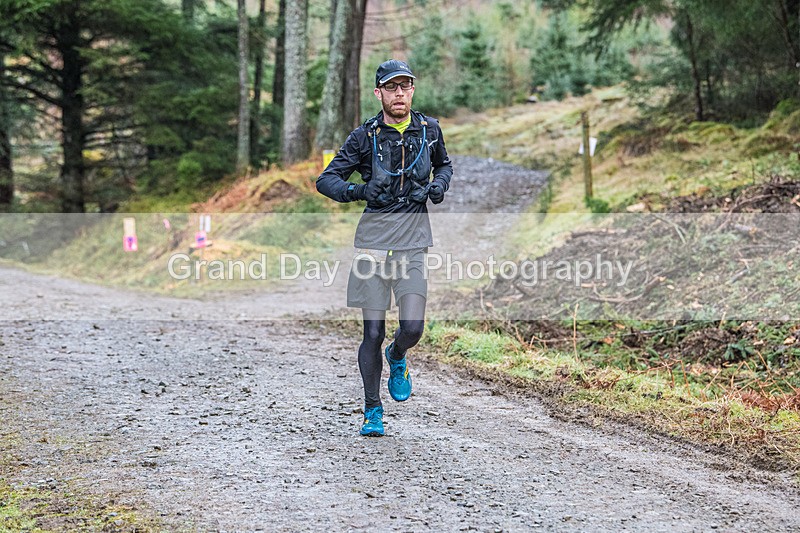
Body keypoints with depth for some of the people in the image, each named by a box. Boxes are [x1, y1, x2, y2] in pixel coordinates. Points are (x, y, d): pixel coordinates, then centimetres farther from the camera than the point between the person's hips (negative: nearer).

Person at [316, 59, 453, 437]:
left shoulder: (429, 129, 6)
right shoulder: (365, 136, -3)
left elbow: (444, 164, 26)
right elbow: (326, 180, -1)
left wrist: (440, 184, 3)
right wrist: (359, 190, -20)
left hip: (413, 242, 2)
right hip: (373, 239, -1)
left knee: (412, 328, -10)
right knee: (373, 333, 0)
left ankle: (397, 358, 27)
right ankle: (372, 411, 16)